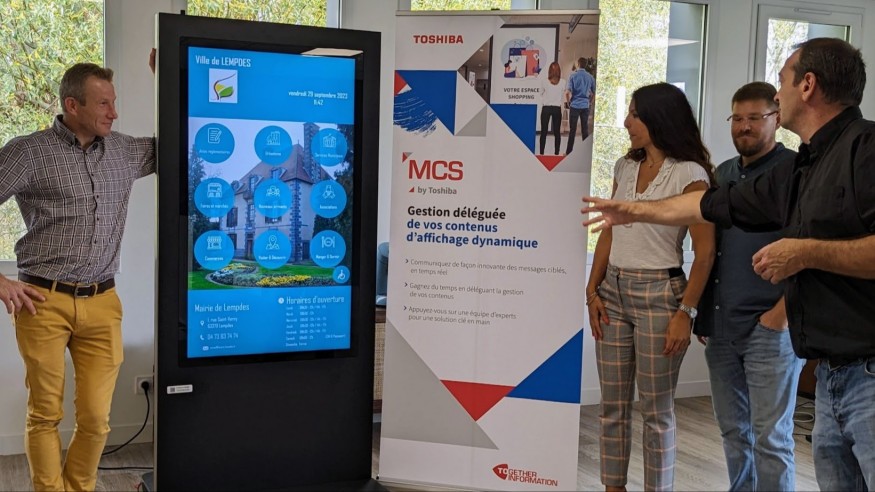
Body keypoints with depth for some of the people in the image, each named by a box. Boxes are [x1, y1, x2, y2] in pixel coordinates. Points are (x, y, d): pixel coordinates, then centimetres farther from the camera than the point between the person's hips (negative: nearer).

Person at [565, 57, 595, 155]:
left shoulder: (573, 76, -6)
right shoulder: (590, 77, 5)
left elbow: (567, 92, -13)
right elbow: (594, 93, 10)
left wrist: (568, 102, 3)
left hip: (575, 105, -3)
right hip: (585, 106, 3)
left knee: (572, 129, 1)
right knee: (585, 129, 8)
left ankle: (569, 152, 4)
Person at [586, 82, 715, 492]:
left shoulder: (689, 174, -9)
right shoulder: (625, 167, 11)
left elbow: (705, 252, -11)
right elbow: (609, 232, 12)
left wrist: (685, 312, -16)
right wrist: (592, 290, 4)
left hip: (658, 294, -6)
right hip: (613, 292, 6)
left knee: (656, 410, 3)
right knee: (612, 405, 11)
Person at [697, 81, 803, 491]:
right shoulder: (722, 174, 15)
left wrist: (783, 312, -14)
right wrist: (703, 313, 14)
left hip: (770, 327, -6)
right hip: (720, 327, 6)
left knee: (770, 437, -3)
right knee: (732, 430, 13)